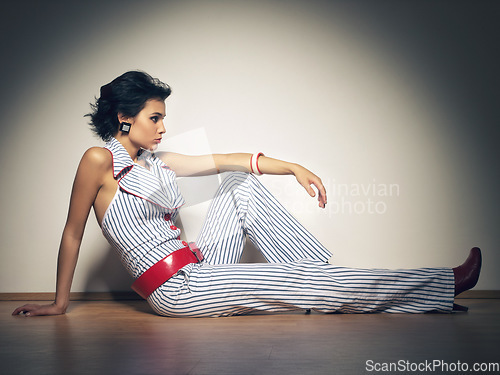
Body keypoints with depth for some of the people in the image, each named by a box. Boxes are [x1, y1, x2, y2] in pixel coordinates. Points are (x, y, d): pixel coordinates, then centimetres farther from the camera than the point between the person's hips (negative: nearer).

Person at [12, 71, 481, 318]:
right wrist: (60, 303, 1)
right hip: (175, 288, -8)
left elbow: (224, 160, 8)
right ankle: (442, 285, -8)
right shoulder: (99, 160, -8)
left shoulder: (156, 161, 13)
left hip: (197, 268, 8)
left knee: (242, 186, -1)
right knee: (297, 282, -12)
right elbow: (73, 233, -3)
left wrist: (294, 167, 3)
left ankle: (321, 274, -2)